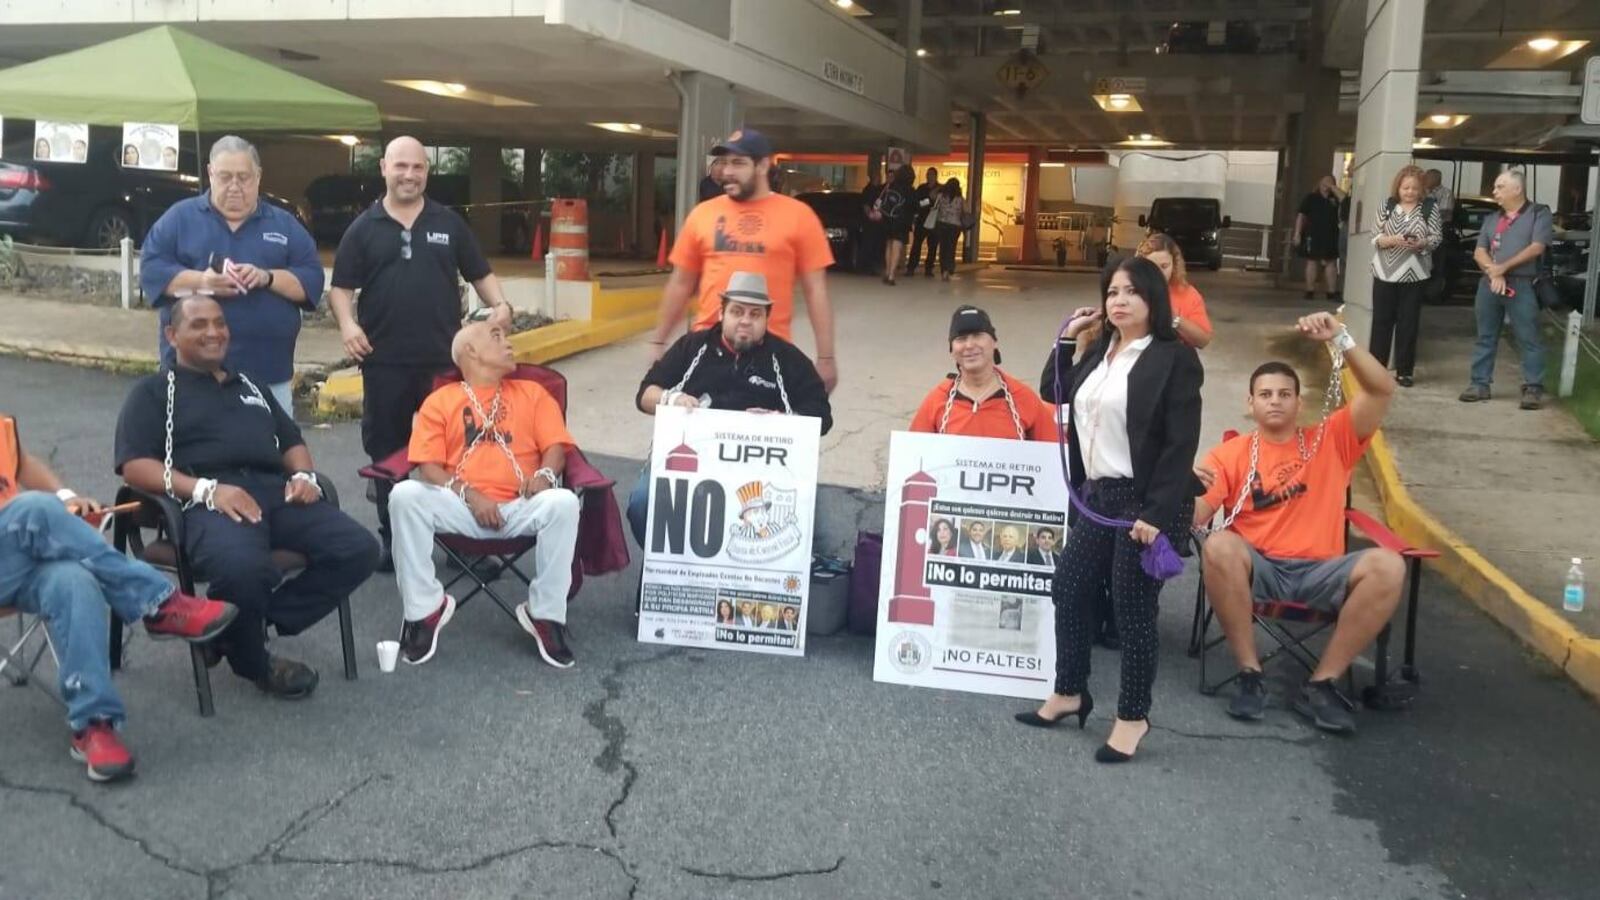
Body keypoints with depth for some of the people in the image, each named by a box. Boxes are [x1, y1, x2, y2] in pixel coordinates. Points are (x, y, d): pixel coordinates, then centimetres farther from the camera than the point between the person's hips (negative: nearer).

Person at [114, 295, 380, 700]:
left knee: (359, 550, -18)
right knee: (243, 568, -39)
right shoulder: (154, 391, 14)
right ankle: (254, 660, -5)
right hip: (210, 502, -6)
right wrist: (206, 489, -15)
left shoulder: (249, 386, 32)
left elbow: (291, 442, 31)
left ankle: (240, 631, -8)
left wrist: (303, 474, 6)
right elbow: (135, 466, 0)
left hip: (276, 492, 6)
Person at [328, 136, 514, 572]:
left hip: (444, 359, 0)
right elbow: (341, 287, 5)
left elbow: (480, 274, 11)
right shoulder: (363, 228, 5)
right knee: (387, 453, 8)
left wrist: (499, 303, -8)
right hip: (385, 362, 0)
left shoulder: (449, 223, 8)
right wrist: (347, 323, -14)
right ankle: (393, 540, 20)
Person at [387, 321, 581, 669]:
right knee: (405, 495, -28)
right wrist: (469, 495, -12)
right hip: (461, 507, 0)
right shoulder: (440, 400, 16)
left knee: (564, 502, -31)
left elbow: (555, 446, 11)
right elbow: (428, 467, 5)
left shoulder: (532, 392, 22)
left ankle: (545, 613, -17)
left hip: (520, 508, 0)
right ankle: (426, 608, -13)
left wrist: (545, 474, -13)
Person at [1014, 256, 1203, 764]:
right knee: (1069, 590, 13)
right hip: (1098, 495, 8)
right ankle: (1069, 693, 31)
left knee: (1133, 607, 0)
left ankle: (1133, 717, 16)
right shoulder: (1100, 352, 13)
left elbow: (1182, 444, -15)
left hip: (1146, 501, -8)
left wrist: (1157, 512, -21)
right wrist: (1068, 336, 10)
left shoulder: (1174, 357, -10)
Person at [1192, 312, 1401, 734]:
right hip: (1257, 569, -1)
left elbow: (1382, 390, -3)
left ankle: (1321, 684, -18)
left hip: (1319, 572, 1)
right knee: (1218, 547, -34)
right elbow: (1193, 518, -4)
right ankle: (1250, 674, -20)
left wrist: (1339, 338, -14)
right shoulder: (1231, 453, 6)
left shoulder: (1331, 440, 10)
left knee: (1388, 566, -28)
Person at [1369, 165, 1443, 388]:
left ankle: (1404, 371, 10)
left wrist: (1421, 243, -19)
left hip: (1414, 273, -1)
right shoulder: (1387, 205, 3)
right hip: (1385, 271, 1)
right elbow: (1375, 237, 1)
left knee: (1408, 323, 3)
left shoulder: (1430, 207, 1)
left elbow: (1437, 237, 1)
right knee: (1382, 320, 5)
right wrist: (1392, 240, -18)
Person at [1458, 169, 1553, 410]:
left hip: (1521, 285, -5)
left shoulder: (1538, 213, 1)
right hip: (1489, 283, 5)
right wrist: (1493, 272, -9)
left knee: (1529, 339, -5)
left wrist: (1504, 267, -12)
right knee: (1486, 337, 9)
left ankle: (1533, 388, -3)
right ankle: (1480, 383, 14)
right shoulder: (1492, 218, 16)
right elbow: (1479, 252, 9)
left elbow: (1537, 247, -9)